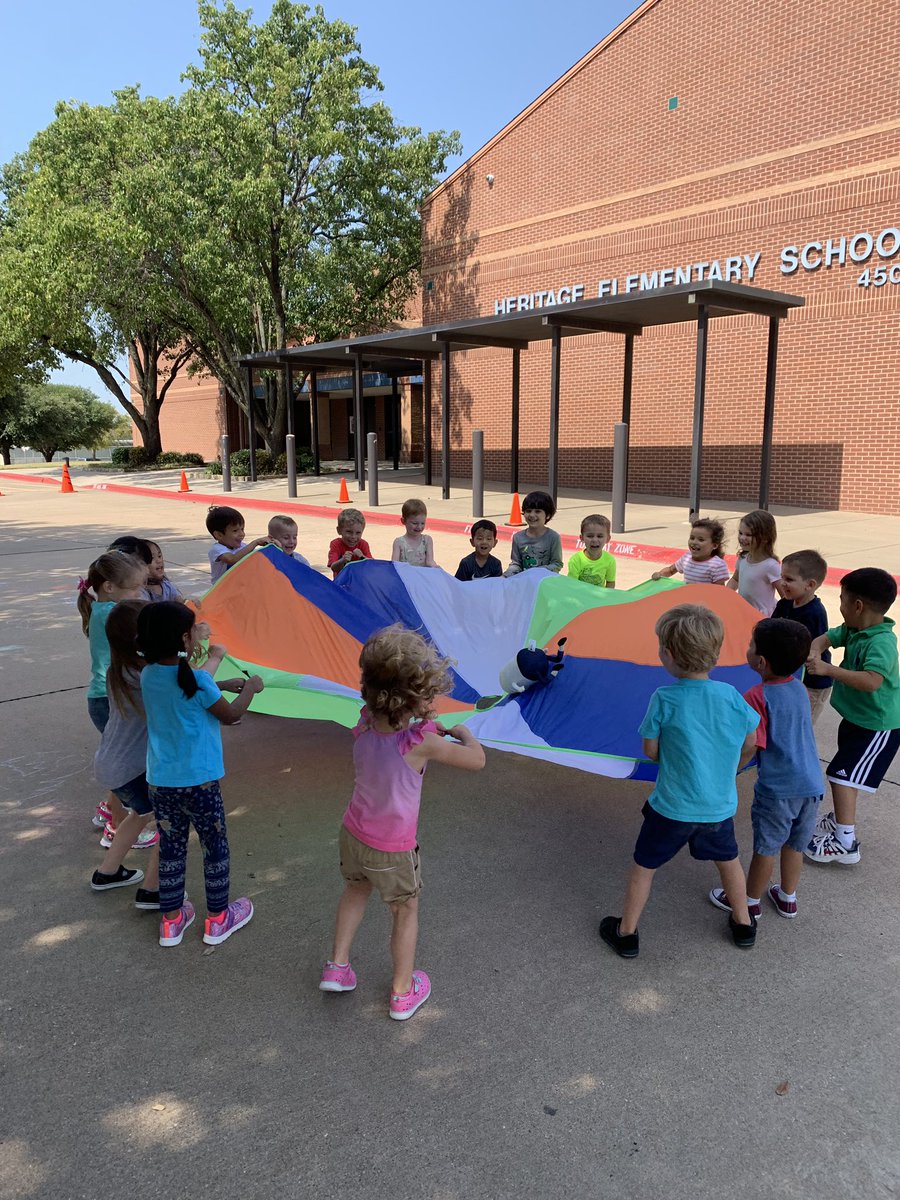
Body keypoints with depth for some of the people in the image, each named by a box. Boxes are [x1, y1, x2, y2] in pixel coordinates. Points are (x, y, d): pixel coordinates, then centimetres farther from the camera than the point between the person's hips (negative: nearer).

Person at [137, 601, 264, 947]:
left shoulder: (148, 675, -1)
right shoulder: (197, 681, -20)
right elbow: (231, 715, -8)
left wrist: (223, 685, 16)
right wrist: (251, 687, 7)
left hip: (159, 779, 6)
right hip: (198, 780, -6)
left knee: (170, 847, 18)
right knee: (215, 846, 13)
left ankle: (171, 920, 30)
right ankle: (218, 919, 26)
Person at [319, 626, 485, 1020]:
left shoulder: (365, 723, -18)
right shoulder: (421, 742, -32)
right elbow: (477, 760, -19)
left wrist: (423, 723, -9)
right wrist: (464, 733, 0)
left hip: (353, 834, 5)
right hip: (393, 851, -5)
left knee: (355, 890, 33)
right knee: (405, 912, 20)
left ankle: (337, 966, 43)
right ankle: (403, 992, 37)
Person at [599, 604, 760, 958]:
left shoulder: (664, 699, -21)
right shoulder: (733, 697, -11)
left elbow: (650, 750, -11)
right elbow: (749, 745, 3)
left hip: (672, 808, -3)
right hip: (720, 805, 4)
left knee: (644, 865, 16)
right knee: (728, 859, 29)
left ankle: (626, 934, 27)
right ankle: (744, 924, 45)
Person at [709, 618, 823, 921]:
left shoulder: (756, 697, -20)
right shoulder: (799, 689, 2)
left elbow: (749, 748, -20)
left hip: (777, 788, -7)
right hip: (811, 783, 7)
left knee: (766, 847, 10)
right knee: (795, 844, 22)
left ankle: (751, 901, 27)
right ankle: (788, 898, 38)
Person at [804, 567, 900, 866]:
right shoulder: (853, 630, -2)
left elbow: (872, 681, -41)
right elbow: (825, 638, 9)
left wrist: (828, 669, -41)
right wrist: (816, 653, -13)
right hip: (857, 717, 9)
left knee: (841, 774, -10)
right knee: (847, 773, 23)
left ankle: (845, 843, -3)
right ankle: (841, 819, 42)